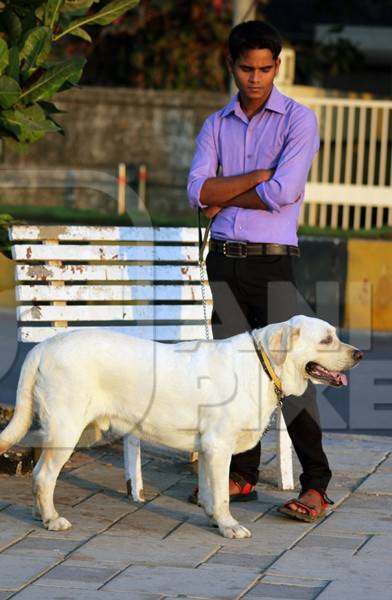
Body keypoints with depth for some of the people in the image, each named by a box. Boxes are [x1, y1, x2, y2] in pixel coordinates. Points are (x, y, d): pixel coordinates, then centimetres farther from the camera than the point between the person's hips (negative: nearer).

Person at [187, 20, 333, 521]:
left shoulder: (298, 120, -1)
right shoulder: (216, 126, 13)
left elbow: (283, 193, -15)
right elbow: (198, 192, -2)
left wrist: (226, 196, -3)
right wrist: (262, 174, -10)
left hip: (272, 260, -4)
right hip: (224, 260, 5)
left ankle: (316, 484, -7)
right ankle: (241, 475, 13)